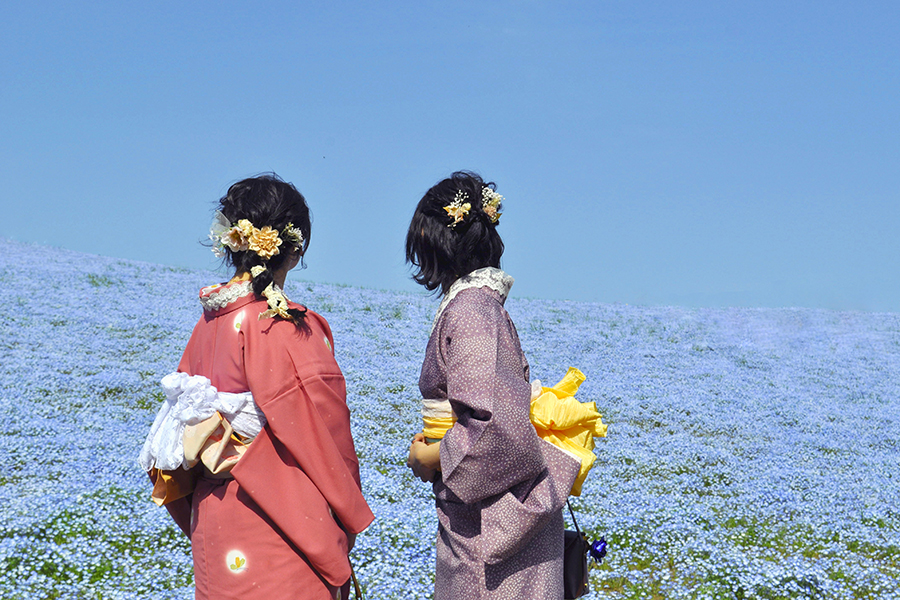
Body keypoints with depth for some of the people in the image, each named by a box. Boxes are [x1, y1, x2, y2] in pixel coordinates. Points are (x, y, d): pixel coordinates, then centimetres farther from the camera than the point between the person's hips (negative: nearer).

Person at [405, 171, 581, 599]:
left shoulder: (468, 311, -18)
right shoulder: (484, 303, 11)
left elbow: (499, 425, -26)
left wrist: (431, 458, -12)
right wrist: (435, 441, 11)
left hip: (490, 520, -9)